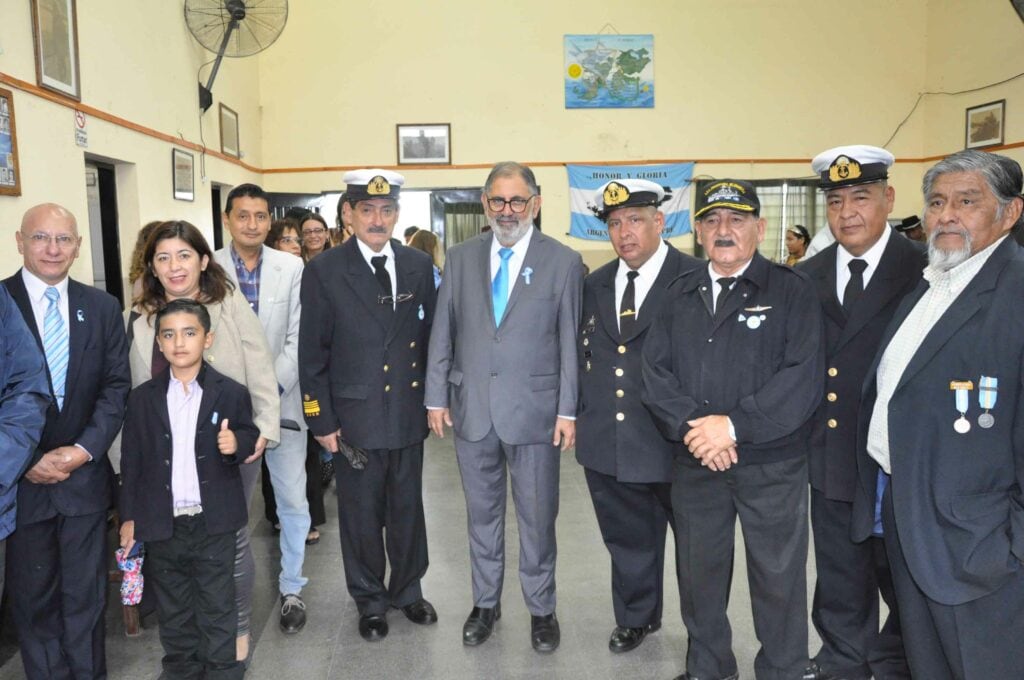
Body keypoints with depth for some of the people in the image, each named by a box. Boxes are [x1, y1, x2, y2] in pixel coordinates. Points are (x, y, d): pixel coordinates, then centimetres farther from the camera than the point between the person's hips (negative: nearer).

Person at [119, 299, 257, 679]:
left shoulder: (231, 393, -4)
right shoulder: (143, 398, 2)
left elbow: (250, 437, 5)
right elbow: (131, 460, 6)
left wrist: (236, 442, -19)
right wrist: (129, 516, 5)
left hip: (214, 524, -2)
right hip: (162, 524, 2)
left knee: (218, 608, 8)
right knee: (173, 611, 17)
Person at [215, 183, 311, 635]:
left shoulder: (292, 268, 1)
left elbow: (298, 337, -2)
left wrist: (272, 388, -12)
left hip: (281, 401, 0)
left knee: (292, 500, 3)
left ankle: (291, 587, 20)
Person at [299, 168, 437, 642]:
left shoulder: (418, 266, 3)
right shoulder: (324, 271, -5)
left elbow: (430, 337, 8)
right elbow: (312, 354, -5)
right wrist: (321, 420, -6)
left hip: (408, 414, 3)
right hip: (354, 418, -2)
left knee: (408, 509, 15)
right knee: (361, 514, 11)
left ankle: (407, 591, 36)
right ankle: (370, 601, 32)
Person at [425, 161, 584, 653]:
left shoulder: (564, 262, -3)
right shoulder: (461, 258, 5)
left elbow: (570, 341, -4)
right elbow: (442, 332, 6)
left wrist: (568, 410, -7)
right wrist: (437, 397, 3)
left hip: (534, 410, -2)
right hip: (471, 409, 3)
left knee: (537, 517, 10)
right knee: (482, 513, 15)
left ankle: (541, 608, 29)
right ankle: (485, 603, 33)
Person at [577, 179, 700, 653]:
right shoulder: (594, 285, 9)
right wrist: (585, 415, 8)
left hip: (673, 446, -4)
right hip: (607, 444, 5)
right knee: (627, 540, 20)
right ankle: (636, 618, 42)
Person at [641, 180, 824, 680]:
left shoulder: (791, 291, -3)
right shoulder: (681, 294, 10)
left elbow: (802, 378, -13)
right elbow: (655, 369, 2)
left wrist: (734, 426, -18)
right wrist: (690, 426, -13)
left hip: (772, 463, -3)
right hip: (694, 463, 4)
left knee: (778, 578, 9)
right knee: (698, 572, 16)